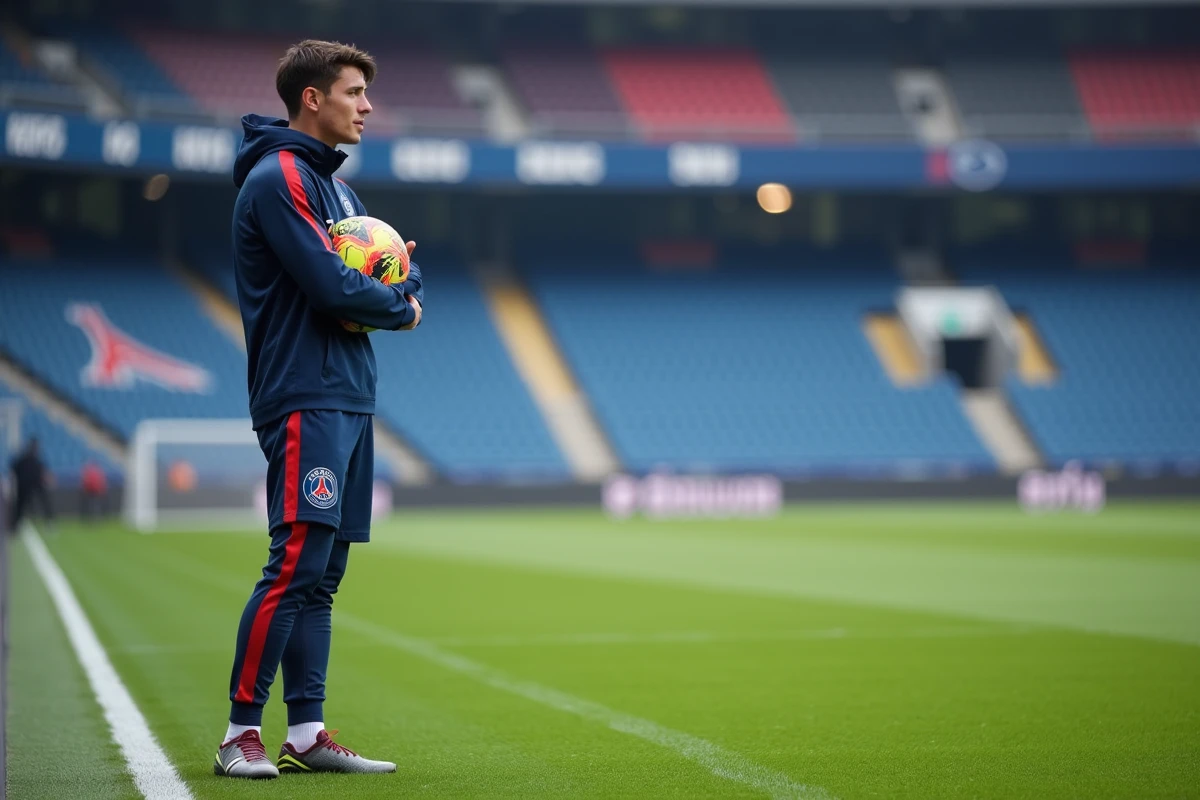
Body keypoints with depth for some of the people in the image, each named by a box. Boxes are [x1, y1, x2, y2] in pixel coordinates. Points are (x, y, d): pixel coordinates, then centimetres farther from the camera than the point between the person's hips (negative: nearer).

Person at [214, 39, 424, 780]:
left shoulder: (335, 185, 20)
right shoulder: (278, 179, -10)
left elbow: (406, 272, 20)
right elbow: (329, 286, -19)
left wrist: (403, 289, -3)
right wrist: (398, 307, -2)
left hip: (349, 401, 9)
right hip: (305, 402, -9)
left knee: (322, 573, 8)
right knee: (297, 564, -12)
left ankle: (308, 733, 11)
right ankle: (242, 732, -7)